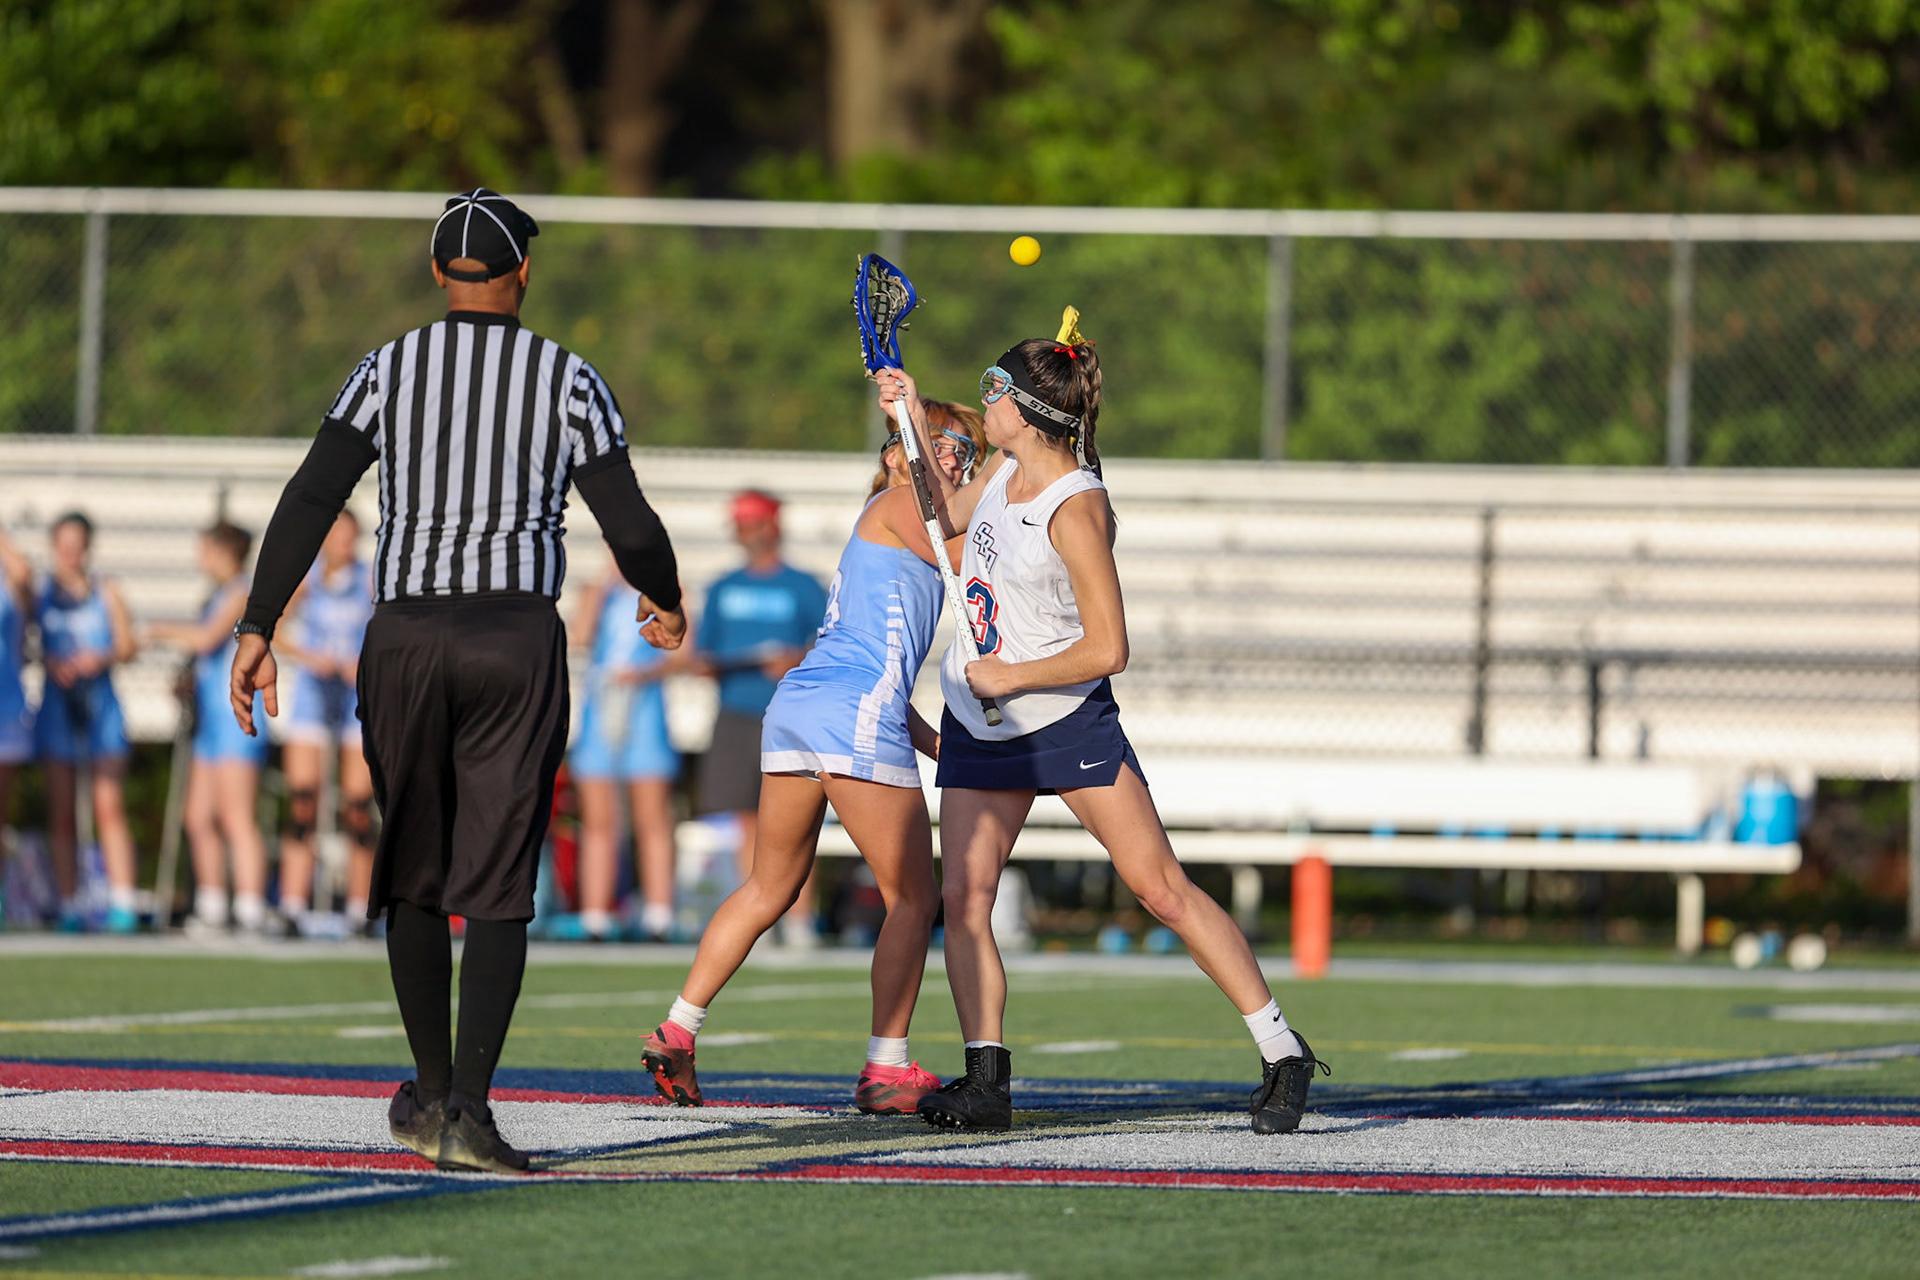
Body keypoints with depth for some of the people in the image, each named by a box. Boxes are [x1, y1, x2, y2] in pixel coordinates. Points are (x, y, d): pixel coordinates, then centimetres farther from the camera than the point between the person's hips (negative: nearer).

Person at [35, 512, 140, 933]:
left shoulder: (106, 591, 7)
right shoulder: (40, 592, 7)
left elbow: (127, 645, 5)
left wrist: (102, 658, -15)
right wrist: (50, 663, -15)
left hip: (101, 703, -1)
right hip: (58, 704, 1)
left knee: (110, 807, -9)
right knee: (62, 814, 0)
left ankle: (121, 903, -12)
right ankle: (68, 907, 3)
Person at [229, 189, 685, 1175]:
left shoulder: (388, 371, 4)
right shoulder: (569, 382, 2)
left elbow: (309, 501, -5)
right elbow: (631, 529, -1)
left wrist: (258, 629, -5)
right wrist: (666, 602, 20)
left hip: (404, 639, 2)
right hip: (518, 641, -2)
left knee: (413, 875, 16)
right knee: (495, 889, -3)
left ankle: (430, 1095, 24)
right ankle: (468, 1114, -15)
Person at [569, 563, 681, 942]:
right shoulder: (598, 593, 13)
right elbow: (582, 637, -6)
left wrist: (647, 673, -17)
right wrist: (603, 585, -5)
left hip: (644, 708, -2)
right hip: (599, 709, 2)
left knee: (652, 820, -6)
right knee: (598, 821, 1)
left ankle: (658, 915, -7)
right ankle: (595, 917, 1)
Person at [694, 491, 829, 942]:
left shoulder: (804, 588, 5)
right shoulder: (723, 590, 17)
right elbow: (705, 654, 19)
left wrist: (798, 662, -17)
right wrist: (710, 665, -4)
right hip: (737, 714, 4)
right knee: (749, 820, 1)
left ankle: (799, 920, -9)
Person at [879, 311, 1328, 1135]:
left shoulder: (1075, 510, -22)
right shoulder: (1004, 468, 2)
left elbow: (1107, 648, -23)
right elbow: (951, 516, 26)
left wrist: (1009, 677, -16)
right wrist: (914, 418, 19)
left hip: (1068, 719, -7)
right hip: (980, 725, 7)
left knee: (1162, 888, -9)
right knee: (963, 898, -4)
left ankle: (1283, 1056, -4)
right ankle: (986, 1080, 0)